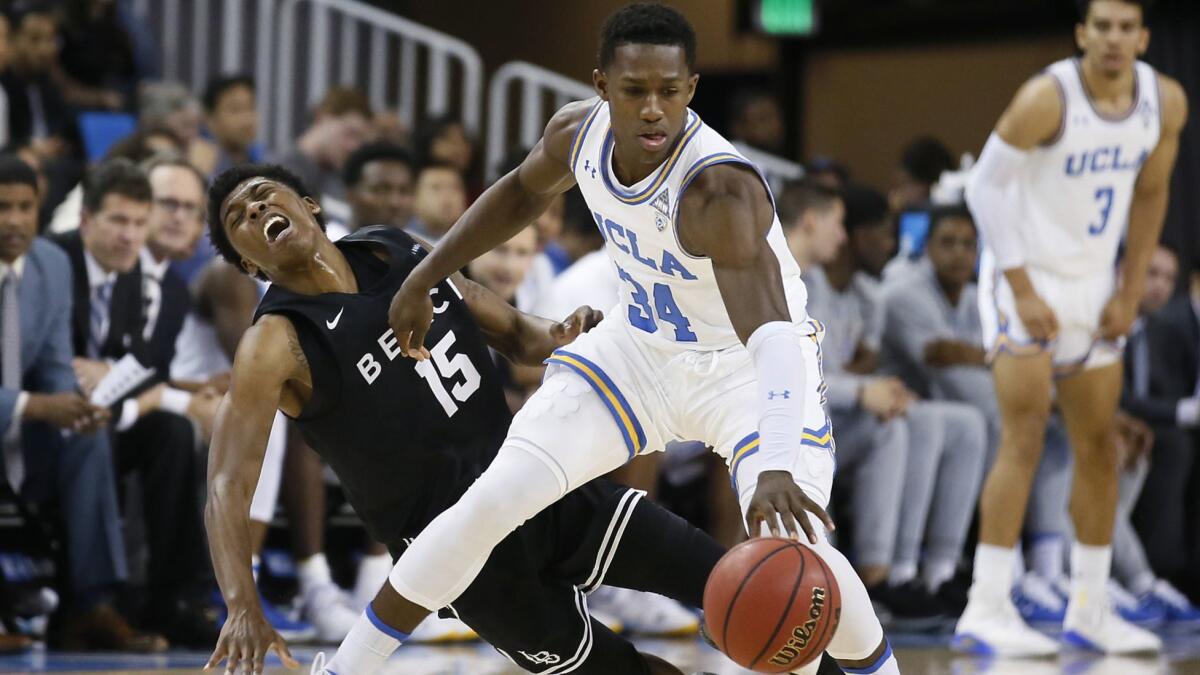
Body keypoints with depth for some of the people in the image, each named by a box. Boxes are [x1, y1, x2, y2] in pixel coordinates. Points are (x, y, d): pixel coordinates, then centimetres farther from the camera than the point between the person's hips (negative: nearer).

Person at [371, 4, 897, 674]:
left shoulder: (718, 189, -36)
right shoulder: (580, 131, -16)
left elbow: (771, 331, -47)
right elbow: (525, 191, 10)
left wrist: (776, 465, -61)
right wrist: (424, 278, 11)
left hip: (748, 367, -5)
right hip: (641, 346, 5)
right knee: (489, 503, -7)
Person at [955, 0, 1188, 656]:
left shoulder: (1165, 103, -4)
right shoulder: (1048, 98, -21)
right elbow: (984, 186, -16)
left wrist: (1129, 293, 4)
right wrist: (1021, 290, -18)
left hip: (1093, 283, 7)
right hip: (1026, 279, -7)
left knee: (1099, 447, 10)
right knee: (1024, 438, -15)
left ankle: (1088, 611, 19)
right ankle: (985, 611, -16)